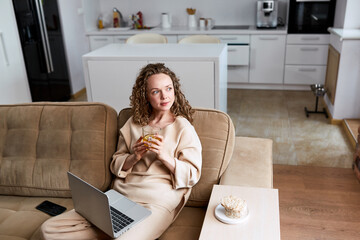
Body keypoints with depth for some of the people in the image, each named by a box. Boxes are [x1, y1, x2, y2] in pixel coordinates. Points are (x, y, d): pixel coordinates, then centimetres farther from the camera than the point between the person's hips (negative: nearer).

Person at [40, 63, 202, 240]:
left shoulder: (183, 127, 0)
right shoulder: (134, 123, 13)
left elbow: (192, 176, -3)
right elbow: (116, 165, 14)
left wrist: (164, 156, -18)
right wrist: (134, 157, -7)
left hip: (156, 203, -5)